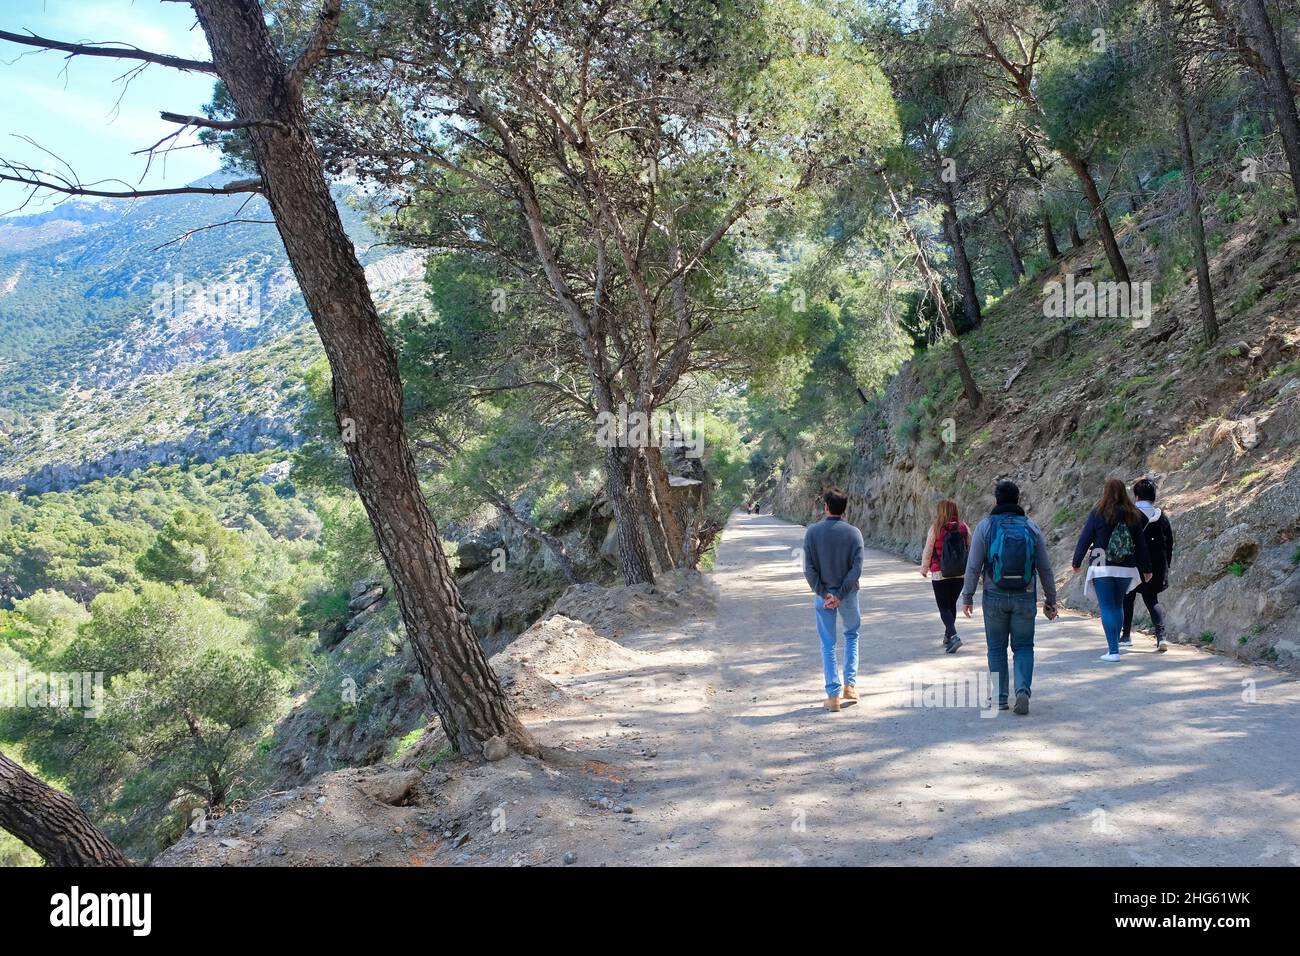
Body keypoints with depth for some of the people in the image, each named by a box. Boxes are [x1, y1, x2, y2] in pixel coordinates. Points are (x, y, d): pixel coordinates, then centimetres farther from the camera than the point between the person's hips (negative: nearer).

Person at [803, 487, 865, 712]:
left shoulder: (813, 531, -7)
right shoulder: (854, 533, -6)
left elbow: (809, 569, -10)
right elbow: (856, 569, -11)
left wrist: (823, 593, -6)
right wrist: (840, 594, -10)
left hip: (823, 594, 0)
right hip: (848, 594, 1)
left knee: (828, 644, 7)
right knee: (852, 635, 22)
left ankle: (833, 695, 6)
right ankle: (850, 684, 17)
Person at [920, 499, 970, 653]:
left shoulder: (936, 528, -10)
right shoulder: (963, 527, -1)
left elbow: (928, 550, -4)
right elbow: (969, 549, 5)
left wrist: (924, 569, 11)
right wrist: (968, 570, 18)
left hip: (940, 574, -4)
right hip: (960, 575, 4)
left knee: (944, 607, 1)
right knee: (951, 604, 19)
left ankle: (953, 636, -18)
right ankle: (948, 636, 30)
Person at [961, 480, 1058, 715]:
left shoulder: (985, 527, -5)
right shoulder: (1031, 528, 1)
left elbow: (973, 566, -6)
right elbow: (1045, 568, 4)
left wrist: (967, 597, 3)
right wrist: (1050, 600, 13)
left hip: (995, 597, -1)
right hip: (1025, 598, 1)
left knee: (997, 648, 11)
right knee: (1024, 647, 11)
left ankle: (1000, 697, 15)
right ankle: (1023, 690, -9)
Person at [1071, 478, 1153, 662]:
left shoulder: (1097, 514, -7)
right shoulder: (1133, 515, 3)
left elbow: (1084, 539, -3)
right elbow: (1141, 544, 8)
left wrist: (1077, 562, 10)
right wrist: (1146, 569, 18)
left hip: (1101, 569, -4)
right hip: (1126, 570, 4)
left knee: (1107, 608, -1)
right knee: (1118, 606, 18)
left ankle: (1113, 650, -6)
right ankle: (1114, 644, 24)